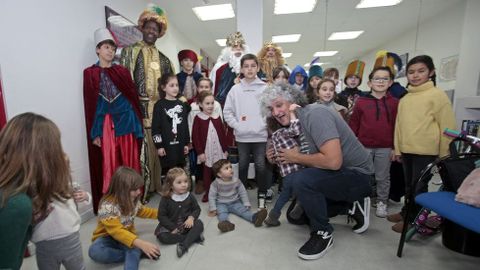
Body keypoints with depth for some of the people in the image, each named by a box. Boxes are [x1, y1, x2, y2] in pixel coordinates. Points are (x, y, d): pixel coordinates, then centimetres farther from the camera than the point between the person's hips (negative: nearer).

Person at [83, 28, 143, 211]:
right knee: (109, 164, 0)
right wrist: (94, 132, -4)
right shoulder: (90, 73, 5)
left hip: (126, 120, 2)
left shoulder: (122, 71, 9)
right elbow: (90, 104, 2)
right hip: (105, 122, -1)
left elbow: (133, 97, 7)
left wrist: (137, 124, 2)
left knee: (130, 161, 5)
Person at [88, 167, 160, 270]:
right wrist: (140, 243, -52)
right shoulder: (107, 205, -30)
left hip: (127, 236, 2)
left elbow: (142, 211, 15)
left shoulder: (133, 200, -8)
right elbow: (116, 231, -39)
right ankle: (138, 253, -26)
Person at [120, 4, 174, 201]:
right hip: (139, 108, -4)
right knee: (143, 150, -5)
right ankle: (142, 189, 6)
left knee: (160, 149, 6)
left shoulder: (163, 58, 20)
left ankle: (158, 184, 19)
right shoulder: (131, 51, 6)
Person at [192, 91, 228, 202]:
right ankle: (207, 192, 25)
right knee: (207, 173, 10)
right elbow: (195, 137, -7)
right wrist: (200, 152, -10)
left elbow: (223, 134, 9)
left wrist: (225, 149, 7)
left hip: (219, 151, 3)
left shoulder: (217, 117, 5)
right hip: (206, 152, -3)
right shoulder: (198, 118, -5)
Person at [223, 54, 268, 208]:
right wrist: (236, 125, -5)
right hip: (242, 136, 2)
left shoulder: (265, 88, 0)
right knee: (242, 165, 13)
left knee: (260, 166, 3)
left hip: (260, 135, -1)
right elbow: (227, 111, 4)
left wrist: (265, 125, -12)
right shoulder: (235, 89, 3)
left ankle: (262, 195, 21)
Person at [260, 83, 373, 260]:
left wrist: (297, 158, -20)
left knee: (301, 179, -33)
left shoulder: (314, 114, -24)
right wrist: (279, 159, -8)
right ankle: (351, 206, 17)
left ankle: (323, 233, -8)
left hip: (356, 175, -9)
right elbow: (311, 161, 8)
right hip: (336, 176, 9)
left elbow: (333, 161, -34)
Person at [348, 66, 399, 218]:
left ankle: (382, 203, 28)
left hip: (385, 148, 1)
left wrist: (395, 147, 1)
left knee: (382, 177, 12)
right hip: (364, 147, 0)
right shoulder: (361, 101, 0)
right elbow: (353, 124, 1)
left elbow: (396, 126, 3)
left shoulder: (394, 103, 2)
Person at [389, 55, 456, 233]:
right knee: (409, 185, 17)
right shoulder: (405, 99, 11)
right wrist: (398, 149, 10)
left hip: (426, 152, -6)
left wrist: (444, 155, -8)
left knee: (419, 186, 3)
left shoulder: (437, 95, -6)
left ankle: (412, 219, 17)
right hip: (407, 150, 6)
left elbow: (447, 126, -7)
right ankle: (406, 212, 32)